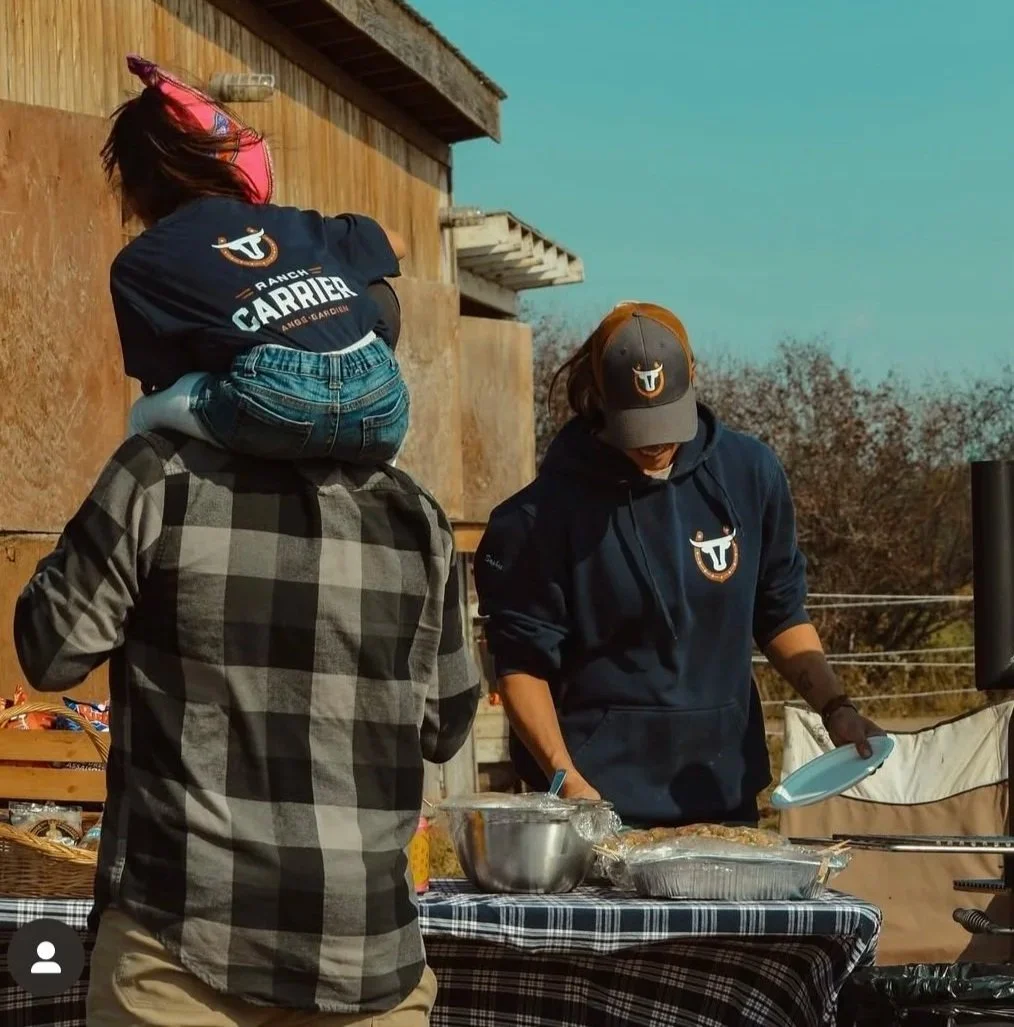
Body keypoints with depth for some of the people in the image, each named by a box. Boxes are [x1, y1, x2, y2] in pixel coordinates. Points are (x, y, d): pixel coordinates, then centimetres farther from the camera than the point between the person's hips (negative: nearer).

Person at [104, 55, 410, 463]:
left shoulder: (140, 262, 16)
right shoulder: (290, 222, 28)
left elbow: (164, 381, 17)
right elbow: (394, 244, 44)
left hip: (275, 406, -3)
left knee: (148, 415, 24)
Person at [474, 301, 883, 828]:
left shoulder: (750, 474, 3)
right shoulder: (548, 511, -9)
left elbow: (780, 615, 13)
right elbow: (522, 662, -7)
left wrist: (834, 705, -1)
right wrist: (565, 778, -18)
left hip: (723, 790, 4)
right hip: (599, 794, -4)